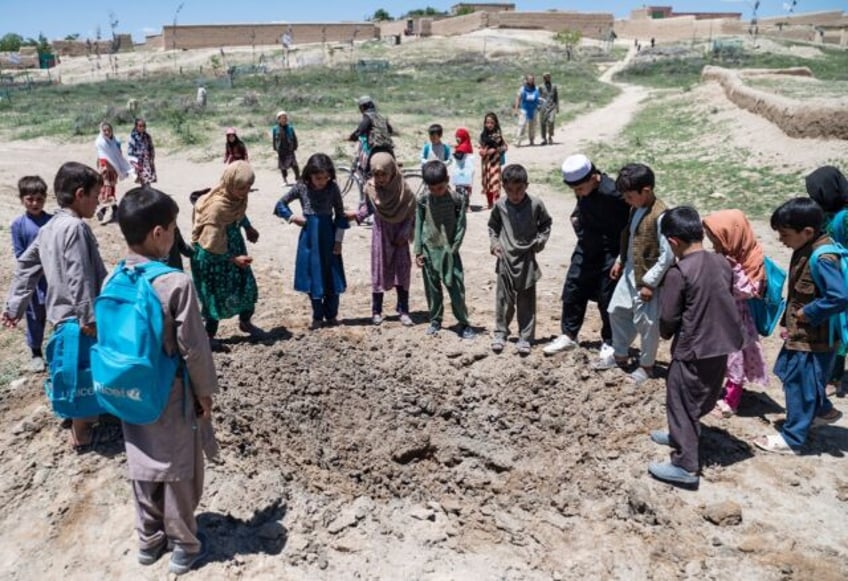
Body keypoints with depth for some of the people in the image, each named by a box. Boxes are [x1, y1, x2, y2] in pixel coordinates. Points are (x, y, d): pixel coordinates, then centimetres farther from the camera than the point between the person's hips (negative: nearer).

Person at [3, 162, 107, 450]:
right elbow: (79, 277, -26)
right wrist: (88, 316, -26)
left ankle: (82, 418, 39)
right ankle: (81, 435, 12)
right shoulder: (76, 227, -20)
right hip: (77, 317, -9)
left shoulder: (50, 227, 10)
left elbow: (26, 266, 14)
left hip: (61, 312, 9)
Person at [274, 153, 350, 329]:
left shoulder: (333, 188, -7)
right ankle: (317, 316, 20)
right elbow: (280, 205, 7)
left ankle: (331, 314, 22)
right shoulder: (301, 187, -6)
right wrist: (292, 217, -9)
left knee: (332, 276, 5)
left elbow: (340, 214, -1)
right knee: (313, 277, 6)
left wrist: (339, 240, -3)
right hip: (309, 237, 0)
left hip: (328, 236, 0)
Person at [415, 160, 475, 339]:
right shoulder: (423, 200, -2)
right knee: (432, 288, 10)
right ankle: (435, 321, 24)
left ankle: (464, 323, 8)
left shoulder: (457, 199, -7)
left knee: (456, 288, -2)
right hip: (429, 250, 2)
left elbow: (461, 226, -4)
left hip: (449, 250, -2)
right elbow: (418, 226, 3)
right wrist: (418, 251, 0)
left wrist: (453, 248, -10)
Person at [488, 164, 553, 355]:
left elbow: (546, 223, 9)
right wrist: (493, 242, 2)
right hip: (506, 258, 1)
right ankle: (500, 333, 22)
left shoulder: (535, 204, -8)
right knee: (504, 299, 8)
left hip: (527, 259, -1)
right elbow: (492, 225, 14)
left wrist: (541, 240, -4)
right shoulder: (500, 205, -3)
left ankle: (525, 338, 15)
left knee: (526, 302, 6)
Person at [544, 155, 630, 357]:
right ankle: (568, 335, 27)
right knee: (572, 291, 12)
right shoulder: (583, 188, -6)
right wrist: (576, 215, 3)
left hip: (608, 253, -7)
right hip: (585, 248, 7)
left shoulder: (612, 194, -28)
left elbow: (629, 226, -21)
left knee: (607, 299, 4)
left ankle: (609, 343, 22)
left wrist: (622, 258, -17)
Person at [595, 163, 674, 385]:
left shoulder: (660, 216, -24)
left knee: (646, 323, 6)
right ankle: (619, 355, 38)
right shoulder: (636, 208, 2)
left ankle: (646, 366, 25)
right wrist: (620, 261, 17)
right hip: (629, 273, 9)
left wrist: (650, 282, -21)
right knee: (617, 311, 19)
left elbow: (668, 255, -23)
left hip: (647, 279, -9)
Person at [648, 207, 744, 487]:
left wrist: (665, 333, 5)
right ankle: (681, 435, 44)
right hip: (721, 344, 8)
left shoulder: (678, 272, -20)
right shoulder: (722, 263, 1)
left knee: (680, 403, 4)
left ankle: (685, 466, 7)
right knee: (701, 398, 23)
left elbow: (668, 317, -16)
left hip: (692, 349, -7)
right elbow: (727, 302, 10)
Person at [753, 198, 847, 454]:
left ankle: (792, 438, 18)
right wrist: (789, 321, 12)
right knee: (795, 377, 24)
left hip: (812, 339, -10)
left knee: (799, 385, 3)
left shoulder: (822, 259, -26)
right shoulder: (806, 250, 4)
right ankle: (823, 411, 45)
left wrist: (807, 313, -23)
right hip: (800, 334, 10)